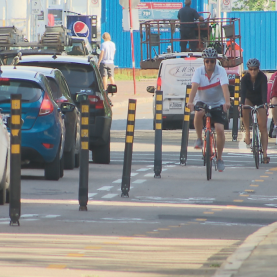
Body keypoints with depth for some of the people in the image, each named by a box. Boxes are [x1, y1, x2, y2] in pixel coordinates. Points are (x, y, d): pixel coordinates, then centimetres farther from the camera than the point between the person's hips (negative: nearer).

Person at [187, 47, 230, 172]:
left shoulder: (221, 71, -15)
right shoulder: (199, 71, -13)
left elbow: (225, 87, -29)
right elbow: (194, 86, -27)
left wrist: (227, 102, -46)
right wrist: (190, 102, -44)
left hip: (218, 104, 0)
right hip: (203, 102, 0)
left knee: (220, 129, -14)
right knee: (198, 114, -35)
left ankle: (219, 158, 3)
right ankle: (199, 139, -11)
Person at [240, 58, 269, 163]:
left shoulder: (262, 77, -23)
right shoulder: (245, 78, -20)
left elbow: (264, 90, -36)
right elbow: (243, 91, -33)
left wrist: (265, 103, -52)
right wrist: (242, 104, -50)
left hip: (260, 101, -1)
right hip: (249, 100, 1)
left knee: (263, 127, -9)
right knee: (245, 110, -37)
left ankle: (265, 153, -11)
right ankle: (247, 132, -24)